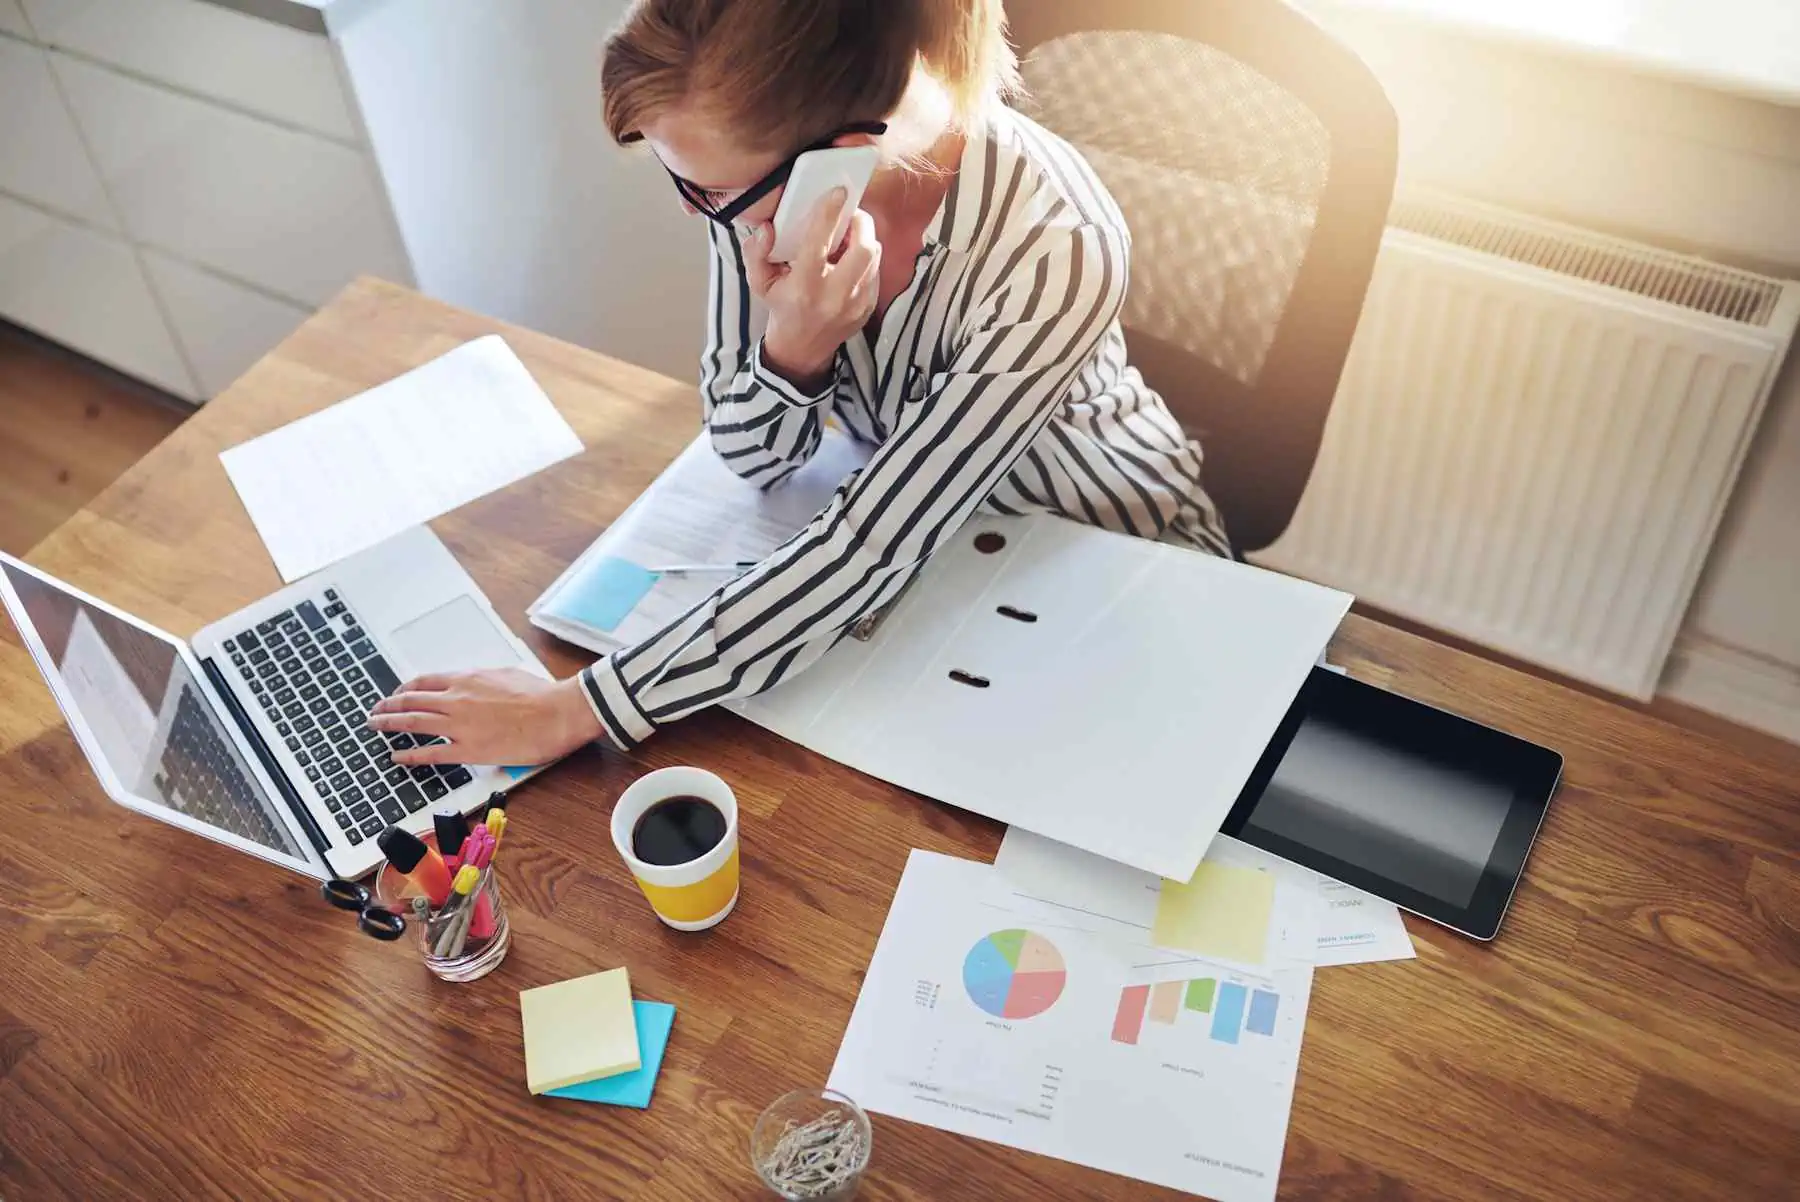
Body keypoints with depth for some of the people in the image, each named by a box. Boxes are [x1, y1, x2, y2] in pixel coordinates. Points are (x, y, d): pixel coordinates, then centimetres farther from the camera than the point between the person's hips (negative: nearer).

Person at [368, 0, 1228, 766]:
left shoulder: (1054, 251, -36)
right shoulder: (758, 167, -21)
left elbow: (864, 558, -33)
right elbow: (753, 458, -10)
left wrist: (576, 711, -32)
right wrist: (793, 349, -33)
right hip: (903, 518, 4)